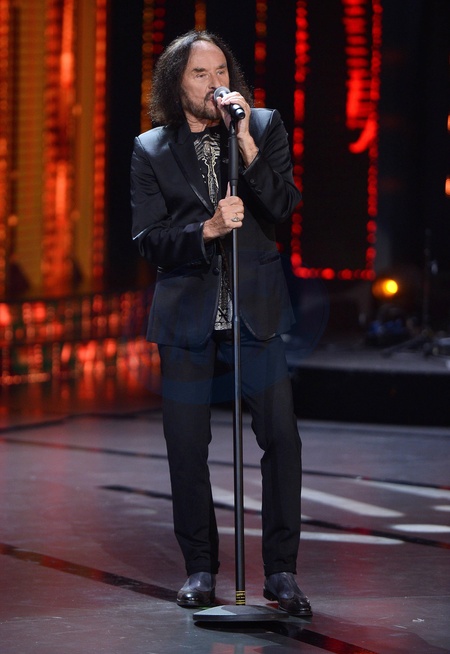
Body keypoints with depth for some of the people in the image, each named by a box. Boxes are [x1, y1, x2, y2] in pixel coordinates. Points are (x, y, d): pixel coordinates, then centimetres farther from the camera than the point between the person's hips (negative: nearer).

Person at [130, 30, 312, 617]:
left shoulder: (265, 127, 4)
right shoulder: (151, 152, 3)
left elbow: (285, 206, -7)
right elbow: (147, 239, -3)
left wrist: (246, 144, -18)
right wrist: (207, 229, -20)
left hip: (256, 309, 0)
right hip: (187, 314, 0)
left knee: (281, 437, -6)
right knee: (187, 446, 3)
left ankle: (281, 570, 3)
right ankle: (201, 568, 17)